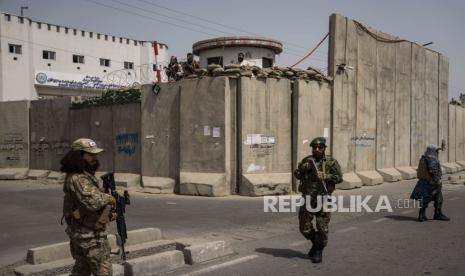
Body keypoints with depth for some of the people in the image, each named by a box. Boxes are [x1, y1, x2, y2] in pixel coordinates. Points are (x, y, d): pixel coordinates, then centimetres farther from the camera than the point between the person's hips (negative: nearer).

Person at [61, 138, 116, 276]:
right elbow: (93, 202, -38)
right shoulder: (78, 179, -22)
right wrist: (109, 198, -18)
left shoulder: (85, 175, 10)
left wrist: (108, 213, 7)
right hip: (91, 235, -10)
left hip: (79, 232, 10)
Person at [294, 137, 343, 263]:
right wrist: (302, 168, -16)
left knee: (322, 227, -1)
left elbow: (339, 177, -6)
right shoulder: (306, 160, 6)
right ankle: (315, 242, 33)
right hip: (308, 198, 3)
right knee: (304, 227, 6)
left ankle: (319, 251, 17)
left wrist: (325, 176, -20)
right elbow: (297, 175, 3)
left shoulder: (331, 162, -1)